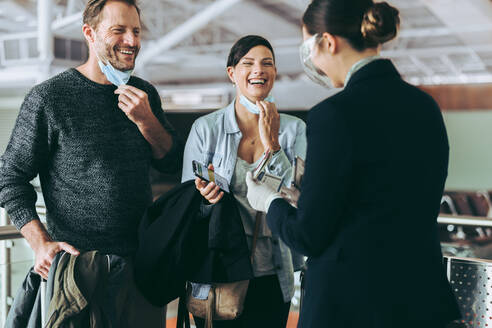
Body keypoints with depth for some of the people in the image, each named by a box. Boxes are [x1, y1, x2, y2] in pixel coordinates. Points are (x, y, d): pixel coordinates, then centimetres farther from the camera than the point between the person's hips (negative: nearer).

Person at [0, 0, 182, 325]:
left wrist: (145, 120, -10)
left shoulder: (145, 94, 7)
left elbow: (173, 163, 8)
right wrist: (41, 243, -16)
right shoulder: (48, 98, -9)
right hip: (78, 265, -5)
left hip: (144, 262, 5)